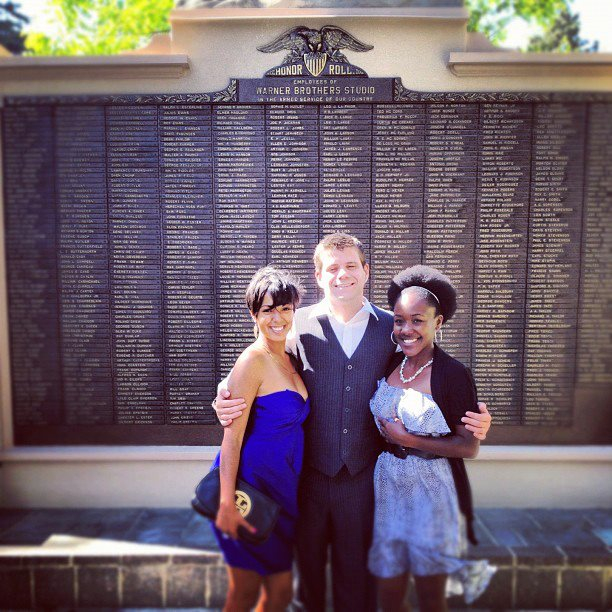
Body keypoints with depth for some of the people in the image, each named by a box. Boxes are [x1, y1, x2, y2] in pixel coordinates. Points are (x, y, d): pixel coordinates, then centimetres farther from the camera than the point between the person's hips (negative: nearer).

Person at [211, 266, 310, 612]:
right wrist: (227, 503, -19)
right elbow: (232, 438, -18)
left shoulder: (288, 359, 7)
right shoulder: (253, 361, -17)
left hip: (282, 486, 7)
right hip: (252, 483, -7)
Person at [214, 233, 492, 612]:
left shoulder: (391, 329, -1)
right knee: (308, 563, 19)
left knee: (357, 570, 18)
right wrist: (228, 401, -23)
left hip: (363, 474, 1)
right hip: (309, 472, 0)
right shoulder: (300, 325, -5)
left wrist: (472, 423, -11)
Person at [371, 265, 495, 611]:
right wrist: (388, 438, -1)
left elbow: (470, 447, -12)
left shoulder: (454, 374, -13)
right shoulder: (390, 364, 1)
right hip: (387, 485, 5)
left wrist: (409, 440, -15)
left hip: (431, 490, -4)